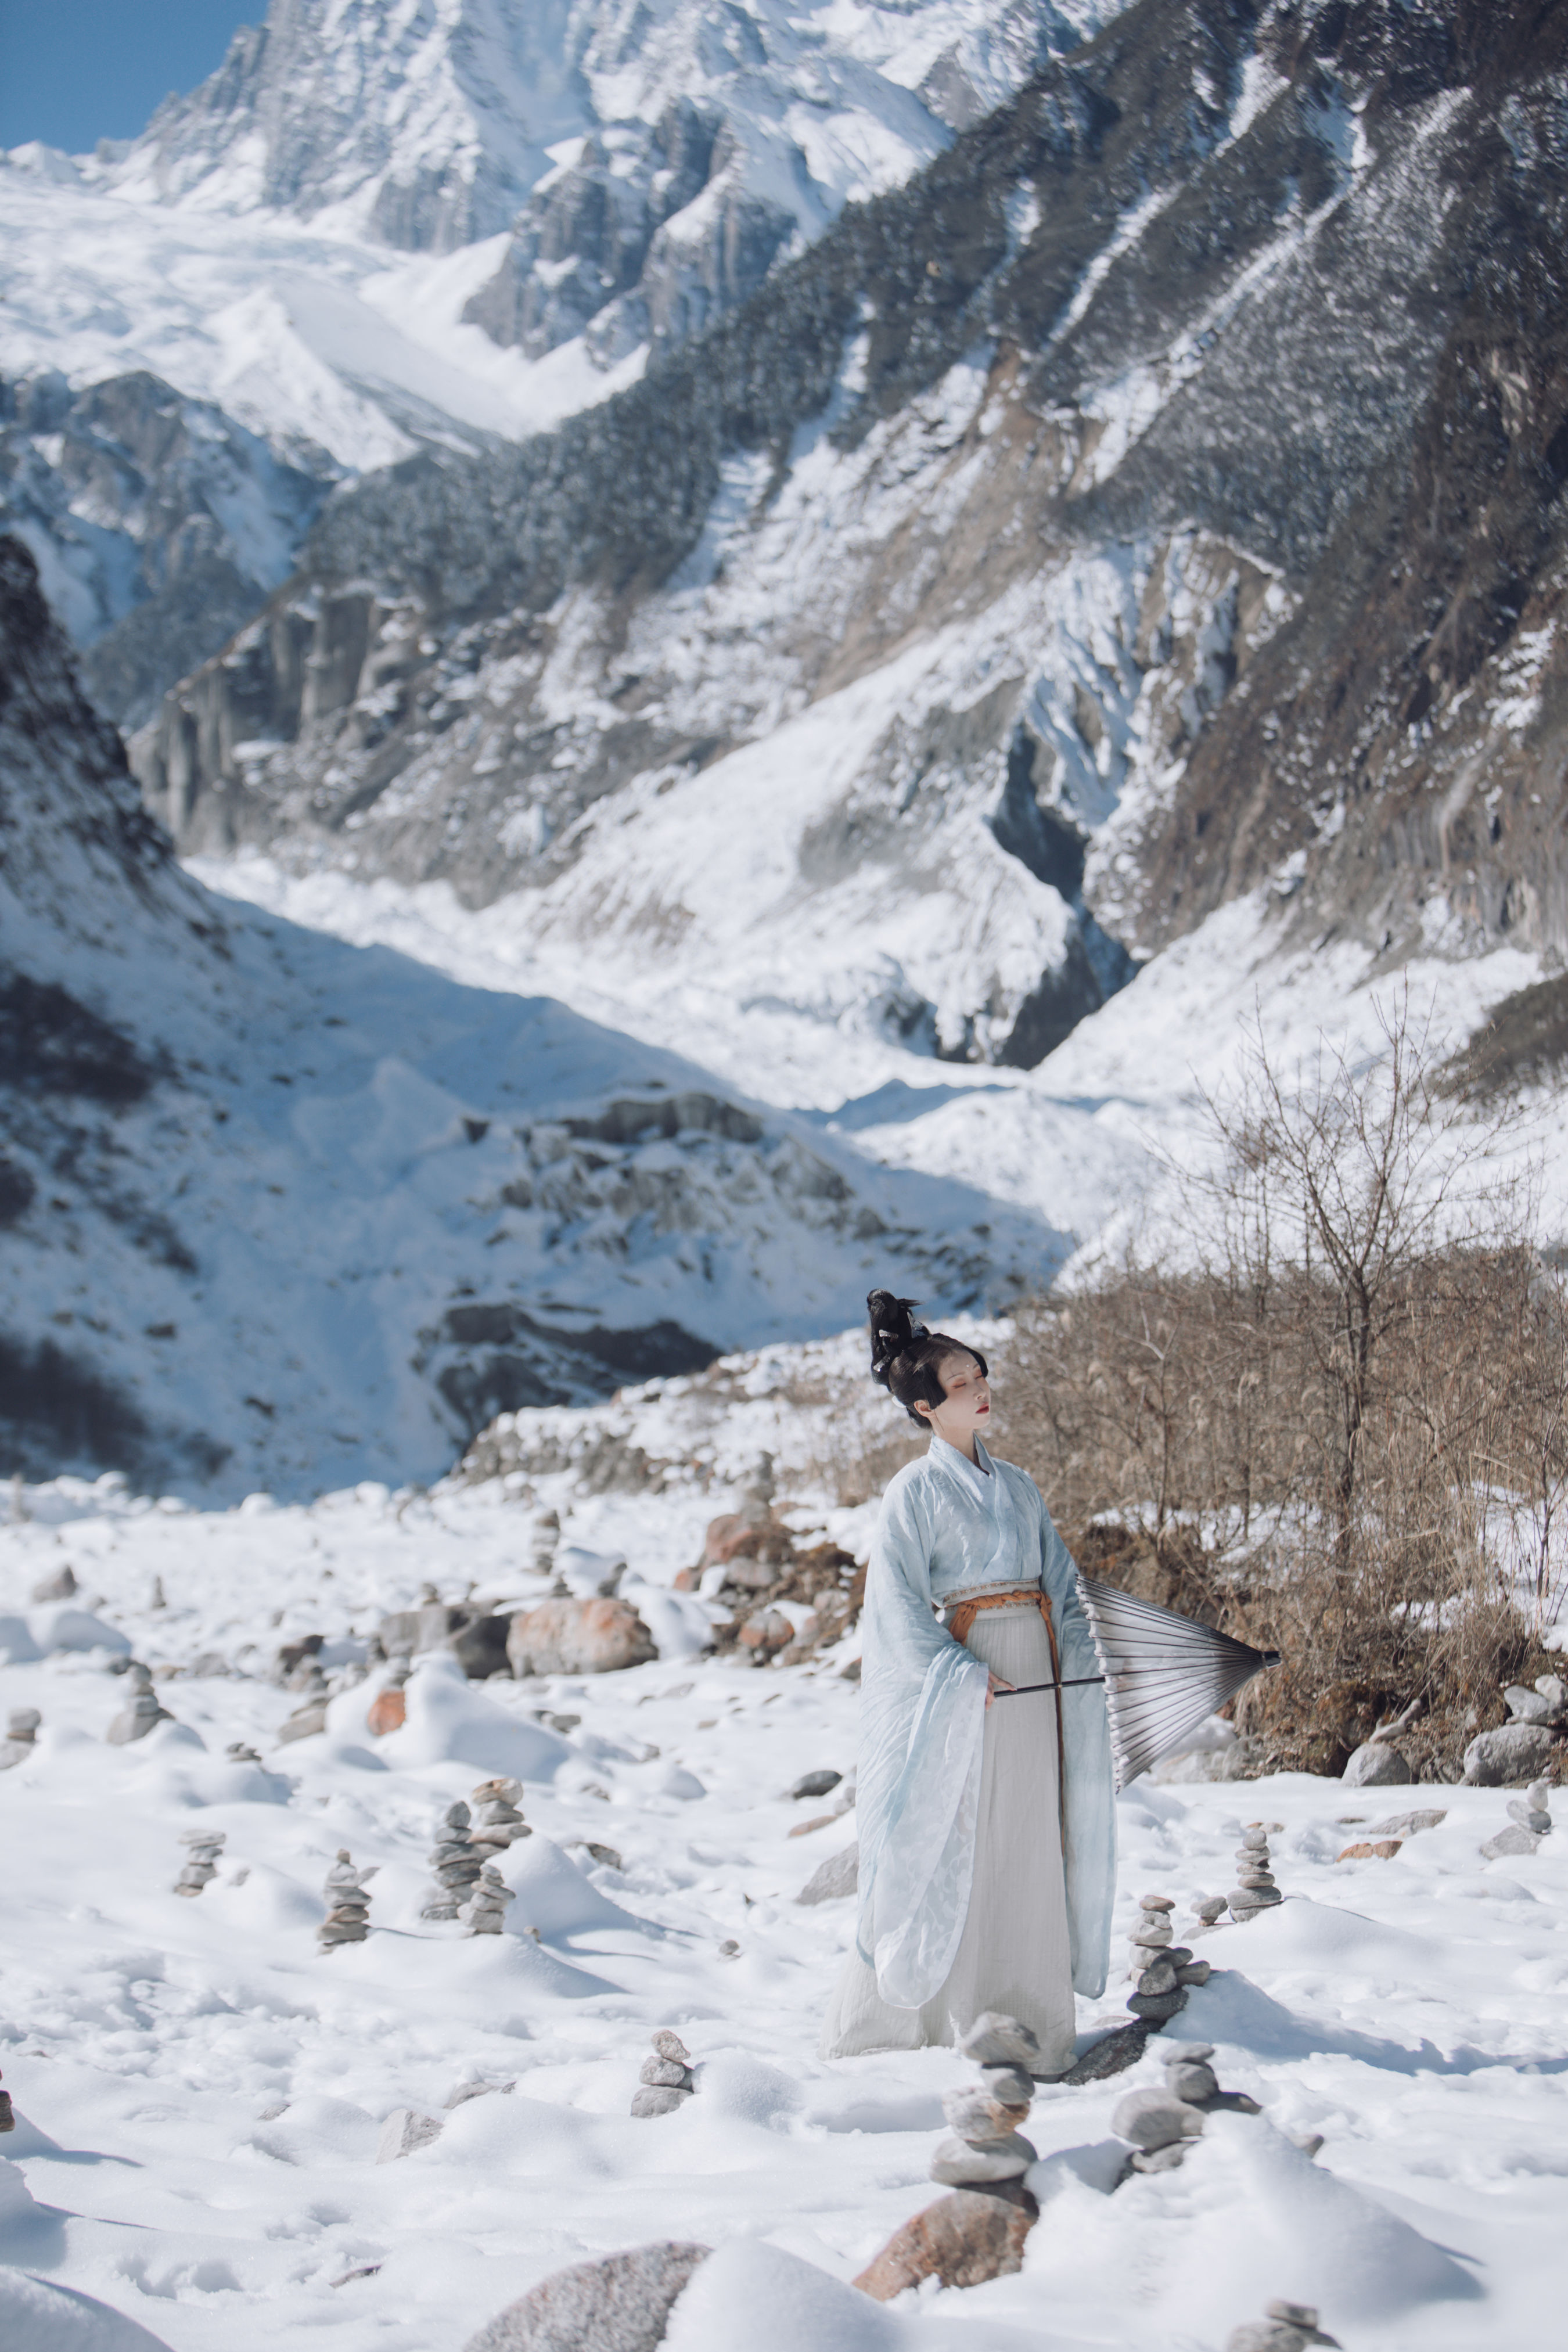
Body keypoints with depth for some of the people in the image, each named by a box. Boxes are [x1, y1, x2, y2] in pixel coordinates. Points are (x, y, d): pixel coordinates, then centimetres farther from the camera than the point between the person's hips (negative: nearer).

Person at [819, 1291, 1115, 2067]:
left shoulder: (1018, 1486, 13)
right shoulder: (916, 1492, -5)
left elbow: (1060, 1581, 14)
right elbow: (897, 1603, -11)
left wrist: (1078, 1651, -4)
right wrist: (965, 1675, -19)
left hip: (1035, 1681, 6)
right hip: (957, 1691, -6)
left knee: (1037, 1842, 7)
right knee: (957, 1849, -4)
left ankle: (1032, 2020, 16)